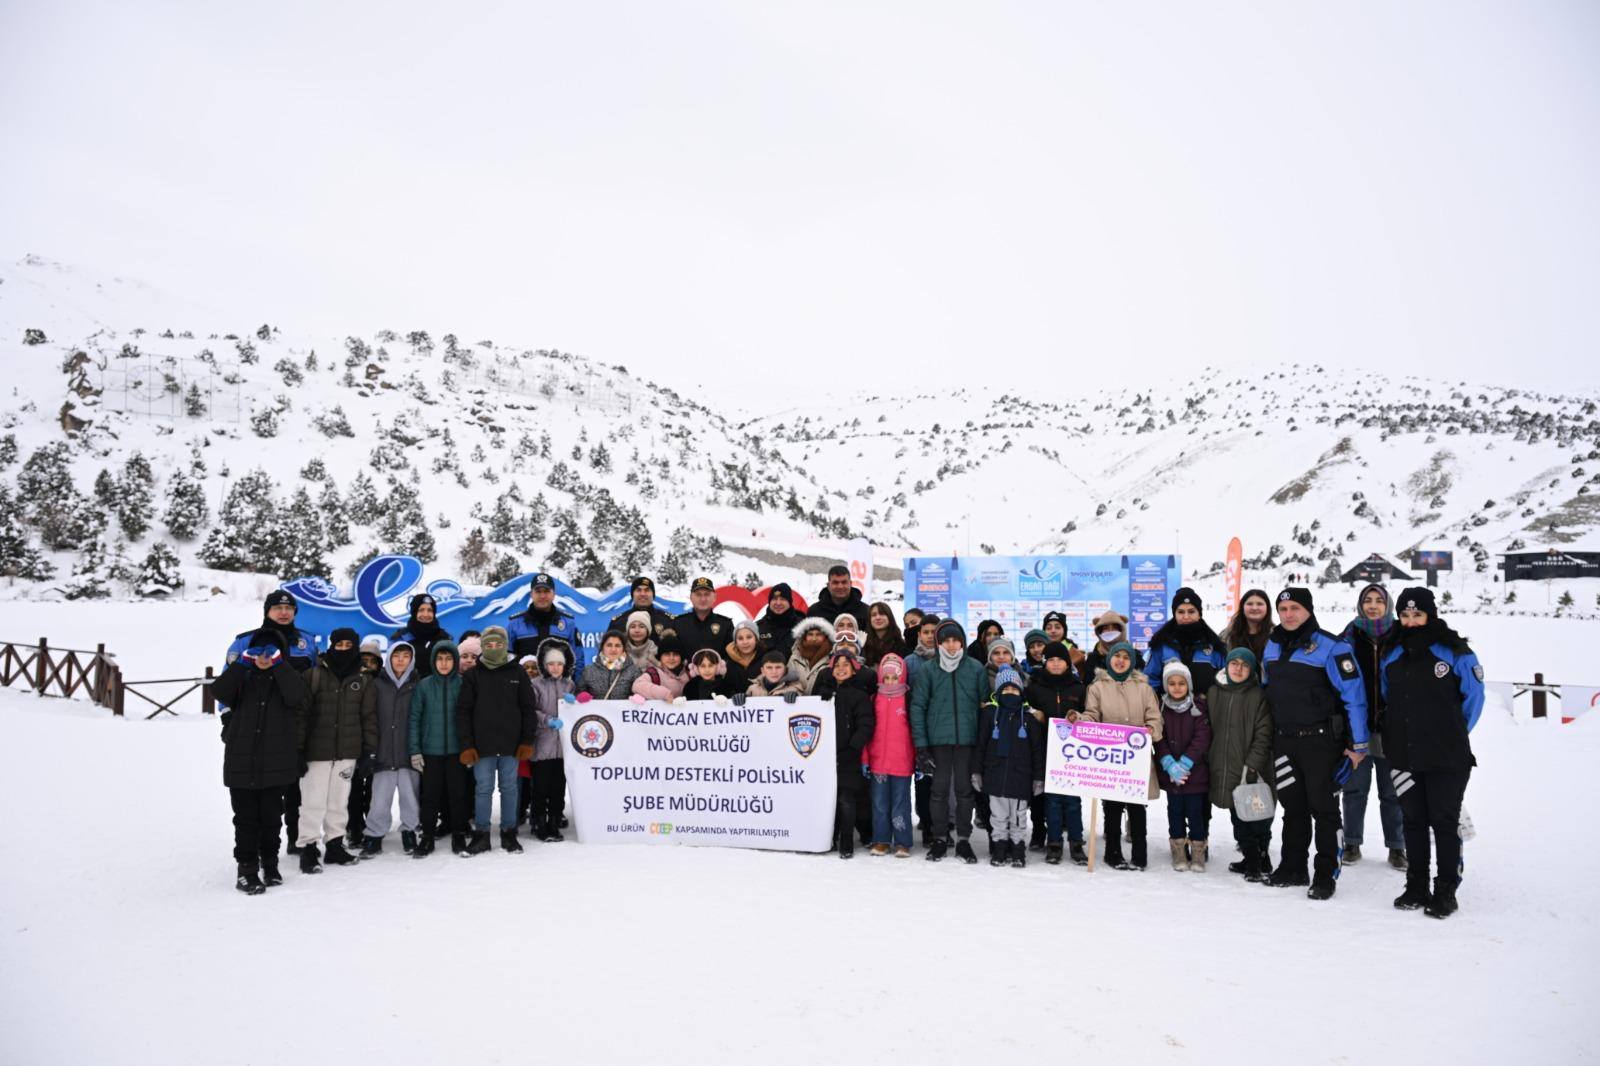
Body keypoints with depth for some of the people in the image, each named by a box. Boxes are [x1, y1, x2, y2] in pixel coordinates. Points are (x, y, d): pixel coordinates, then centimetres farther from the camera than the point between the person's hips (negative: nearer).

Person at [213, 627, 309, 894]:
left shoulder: (287, 678, 4)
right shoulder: (242, 678, 7)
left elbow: (297, 695, -18)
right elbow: (219, 691, -12)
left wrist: (278, 661, -19)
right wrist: (244, 660, -17)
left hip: (275, 763, 0)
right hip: (241, 761, 0)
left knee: (271, 817, 10)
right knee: (246, 819, 2)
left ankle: (270, 864, 25)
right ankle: (246, 870, 8)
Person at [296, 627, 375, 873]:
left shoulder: (362, 681, 8)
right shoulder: (313, 676, -2)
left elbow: (369, 717, 9)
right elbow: (301, 714, -5)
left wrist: (370, 750, 4)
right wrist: (298, 750, -9)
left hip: (347, 753, 3)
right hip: (316, 751, -3)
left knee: (339, 802, 10)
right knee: (313, 802, -2)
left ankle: (335, 845, 19)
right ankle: (308, 848, 8)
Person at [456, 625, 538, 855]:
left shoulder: (518, 673, 4)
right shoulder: (472, 675, 3)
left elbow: (528, 709, 5)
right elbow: (463, 711, 1)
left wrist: (527, 741, -1)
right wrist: (467, 745, -5)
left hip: (511, 745, 0)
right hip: (482, 745, 0)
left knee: (509, 789, 7)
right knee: (484, 789, 4)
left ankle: (509, 833, 17)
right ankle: (481, 834, 14)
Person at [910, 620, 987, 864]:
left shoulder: (976, 668, 3)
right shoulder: (928, 671, 0)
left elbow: (986, 703, 7)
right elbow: (917, 706, -1)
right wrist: (920, 743, -7)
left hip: (967, 739, 1)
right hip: (938, 740, 0)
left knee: (965, 789, 7)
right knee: (939, 789, 5)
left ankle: (964, 839, 19)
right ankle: (939, 838, 18)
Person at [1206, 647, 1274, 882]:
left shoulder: (1258, 696, -4)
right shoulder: (1214, 693, 8)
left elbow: (1263, 735, -8)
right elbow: (1208, 730, 13)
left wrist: (1252, 766, -14)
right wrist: (1208, 761, 9)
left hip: (1251, 772, -4)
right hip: (1223, 770, 4)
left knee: (1255, 817, -1)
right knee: (1238, 819, 12)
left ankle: (1261, 862, 12)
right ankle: (1250, 858, 24)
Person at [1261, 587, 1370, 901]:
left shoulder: (1330, 646, -11)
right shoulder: (1273, 645, 9)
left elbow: (1354, 695, -12)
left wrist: (1358, 744, -12)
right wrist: (1266, 737, 18)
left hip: (1320, 741, -6)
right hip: (1284, 741, 6)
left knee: (1323, 808, 2)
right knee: (1292, 806, 13)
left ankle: (1326, 874, 12)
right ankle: (1293, 867, 24)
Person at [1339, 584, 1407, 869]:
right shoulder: (1350, 637, 4)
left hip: (1390, 728, 0)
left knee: (1392, 791, 8)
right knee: (1355, 788, 7)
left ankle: (1396, 846, 20)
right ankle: (1352, 843, 18)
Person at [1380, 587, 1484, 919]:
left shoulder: (1454, 652, -5)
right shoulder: (1392, 655, 9)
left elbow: (1474, 696, 1)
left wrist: (1454, 735, 7)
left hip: (1447, 757, -4)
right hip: (1404, 755, 4)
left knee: (1444, 821, 2)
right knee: (1413, 821, 11)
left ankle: (1446, 891, 12)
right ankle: (1416, 887, 20)